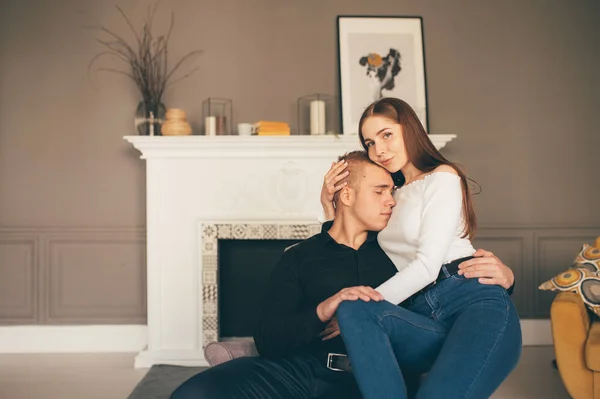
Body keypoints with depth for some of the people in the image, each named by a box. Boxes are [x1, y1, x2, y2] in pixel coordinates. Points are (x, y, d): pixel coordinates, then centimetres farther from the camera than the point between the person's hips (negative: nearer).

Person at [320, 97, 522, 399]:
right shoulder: (393, 196, 28)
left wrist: (365, 305, -10)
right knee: (352, 310, -31)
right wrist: (328, 203, 18)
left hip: (476, 305, -6)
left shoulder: (442, 178, 6)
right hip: (422, 315, 6)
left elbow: (427, 266, -7)